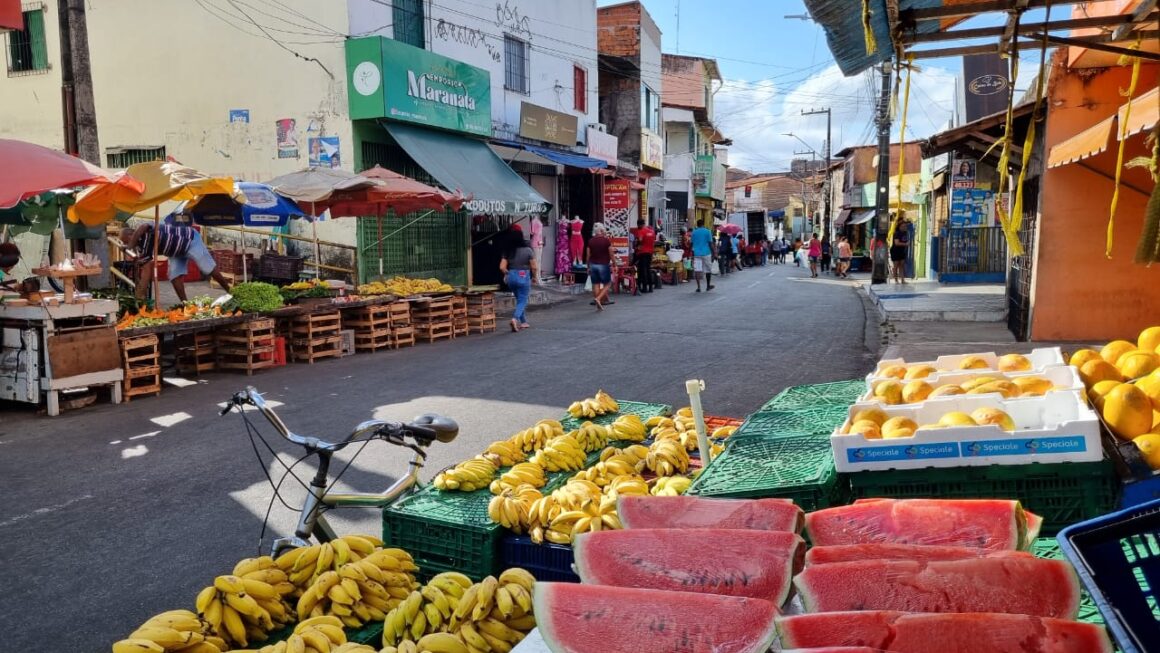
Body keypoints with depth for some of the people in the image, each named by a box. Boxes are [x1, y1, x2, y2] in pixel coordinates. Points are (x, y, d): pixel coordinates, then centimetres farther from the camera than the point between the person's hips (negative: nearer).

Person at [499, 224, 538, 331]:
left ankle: (523, 322, 27)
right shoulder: (528, 250, -9)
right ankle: (515, 318, -21)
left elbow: (502, 267, -3)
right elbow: (534, 267, -8)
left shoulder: (508, 251, -1)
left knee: (519, 300, 21)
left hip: (511, 277, 4)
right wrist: (535, 277, 9)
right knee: (522, 301, 3)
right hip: (524, 277, -4)